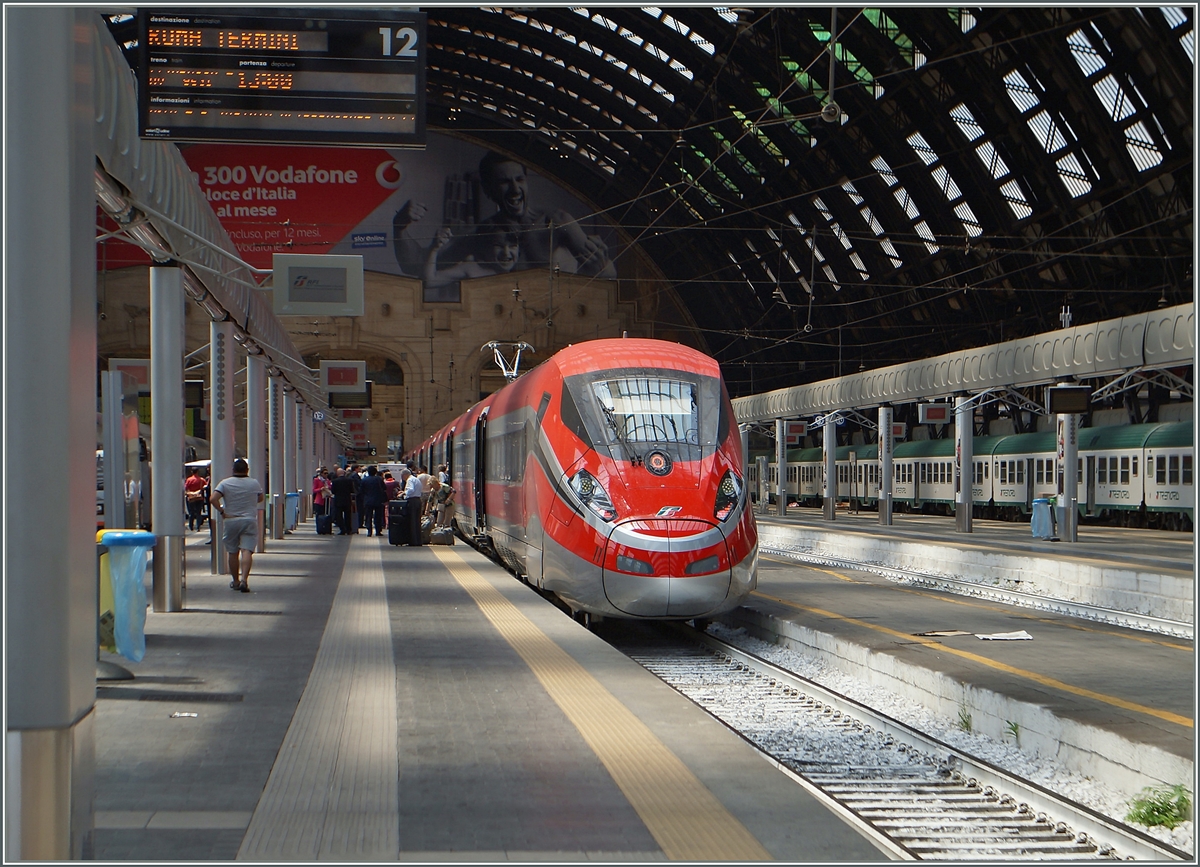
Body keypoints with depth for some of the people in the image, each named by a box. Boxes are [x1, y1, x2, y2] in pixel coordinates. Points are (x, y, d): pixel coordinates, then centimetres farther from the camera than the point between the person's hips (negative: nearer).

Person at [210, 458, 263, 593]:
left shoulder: (225, 483, -2)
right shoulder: (254, 483, 2)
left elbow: (213, 499, -14)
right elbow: (260, 499, 18)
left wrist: (222, 512, -6)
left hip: (230, 520, 1)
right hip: (250, 520, 0)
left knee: (233, 552, 12)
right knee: (247, 551, -8)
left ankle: (235, 581, 21)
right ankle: (244, 580, -23)